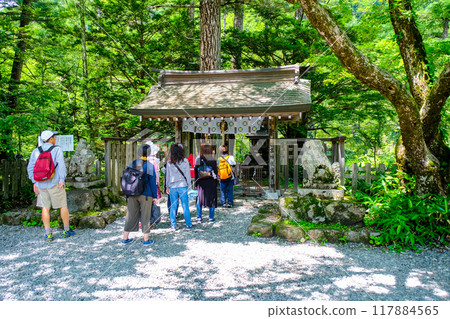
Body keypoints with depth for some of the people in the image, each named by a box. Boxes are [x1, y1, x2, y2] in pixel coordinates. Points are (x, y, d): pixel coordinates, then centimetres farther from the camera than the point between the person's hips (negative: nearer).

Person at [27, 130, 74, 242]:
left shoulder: (36, 151, 5)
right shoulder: (57, 150, -7)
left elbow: (30, 168, 6)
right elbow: (61, 165, -16)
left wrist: (34, 182, 11)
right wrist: (62, 180, -14)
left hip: (41, 184, 4)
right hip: (54, 183, -4)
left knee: (45, 208, 10)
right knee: (63, 205, 9)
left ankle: (48, 234, 10)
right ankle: (67, 230, 17)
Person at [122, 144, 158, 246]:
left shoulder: (131, 164, 4)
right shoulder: (150, 166, -8)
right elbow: (153, 182, -6)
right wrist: (155, 196, 1)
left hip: (132, 194, 4)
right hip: (146, 195, -4)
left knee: (131, 215, 13)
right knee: (145, 216, 5)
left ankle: (125, 238, 21)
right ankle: (146, 240, 12)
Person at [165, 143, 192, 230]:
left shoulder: (169, 162, -1)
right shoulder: (185, 161, -5)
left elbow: (167, 175, 7)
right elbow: (187, 175, 0)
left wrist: (167, 187, 16)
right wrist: (189, 186, 8)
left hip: (172, 187, 1)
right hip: (182, 186, -1)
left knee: (173, 206, 8)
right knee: (185, 206, 5)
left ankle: (173, 225, 12)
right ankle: (188, 224, 11)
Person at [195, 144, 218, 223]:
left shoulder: (198, 159, -3)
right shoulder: (212, 160, -8)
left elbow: (195, 171, 0)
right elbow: (215, 172, -4)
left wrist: (196, 182, 8)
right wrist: (216, 182, 6)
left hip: (200, 182, 2)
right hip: (211, 182, -2)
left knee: (199, 200, 13)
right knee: (211, 200, 8)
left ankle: (199, 218, 17)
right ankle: (211, 218, 13)